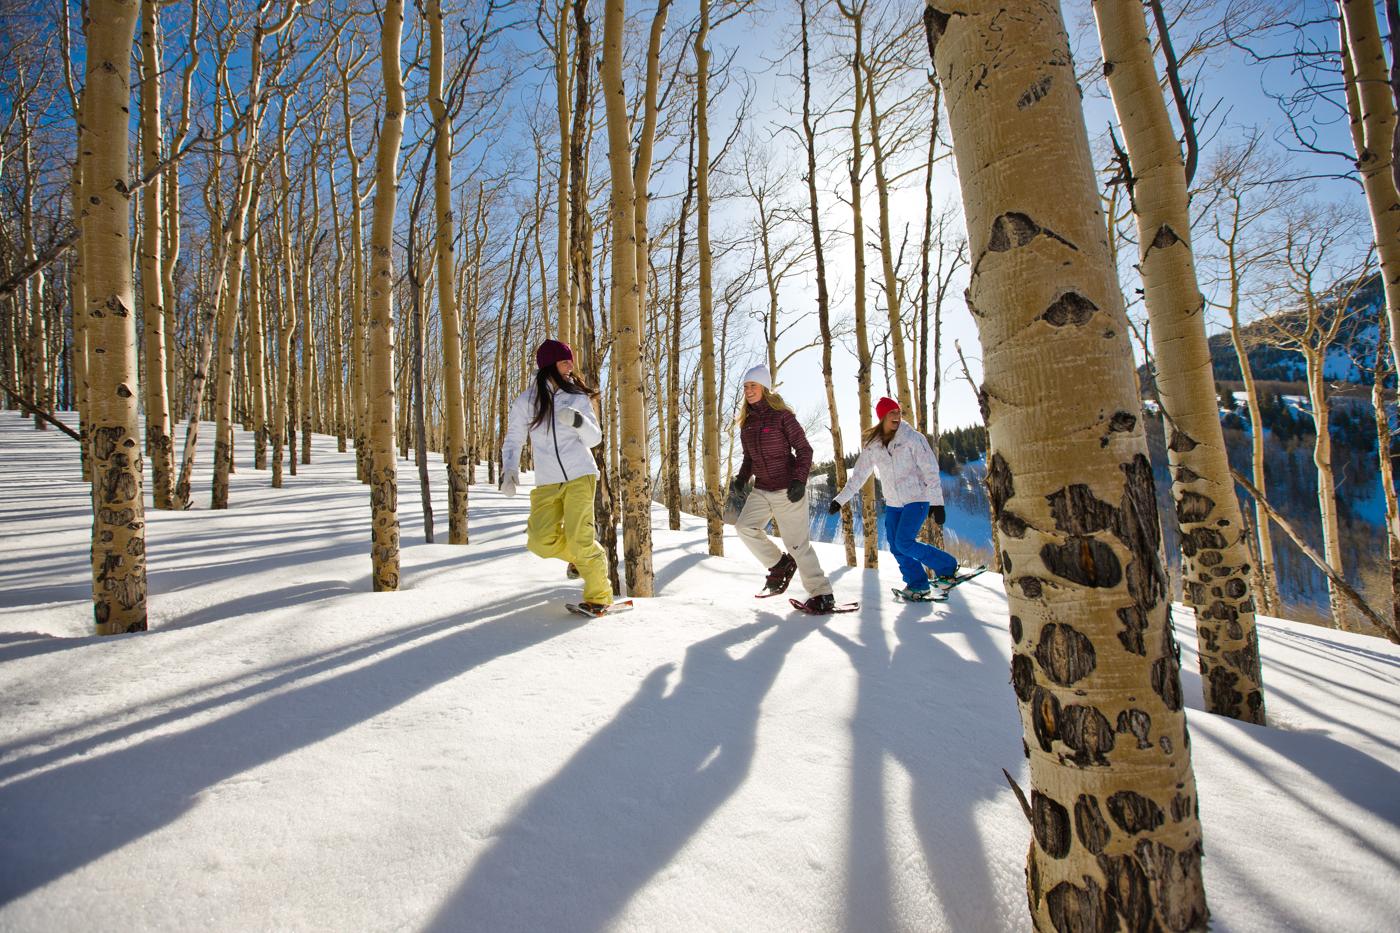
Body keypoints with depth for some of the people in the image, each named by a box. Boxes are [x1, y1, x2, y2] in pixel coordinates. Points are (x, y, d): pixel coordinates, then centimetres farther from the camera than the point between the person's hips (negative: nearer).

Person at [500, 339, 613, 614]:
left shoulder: (577, 397, 3)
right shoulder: (525, 402, 4)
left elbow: (595, 439, 0)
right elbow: (513, 440, 10)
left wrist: (578, 421, -20)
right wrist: (509, 471, -7)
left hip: (579, 475, -2)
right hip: (547, 482, 2)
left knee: (579, 538, -13)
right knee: (542, 542, -11)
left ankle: (599, 596, 3)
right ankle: (579, 556, 19)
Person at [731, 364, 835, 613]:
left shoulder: (782, 415, -9)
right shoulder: (747, 422, 10)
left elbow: (804, 449, -9)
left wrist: (799, 480, -21)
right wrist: (741, 479, 1)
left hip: (788, 490, -7)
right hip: (762, 490, 7)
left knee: (797, 543, -6)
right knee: (744, 526, -10)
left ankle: (822, 595, 6)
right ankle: (780, 564, 10)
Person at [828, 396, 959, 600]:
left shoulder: (913, 438, -11)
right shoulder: (872, 445, 2)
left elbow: (931, 471, -13)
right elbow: (858, 475, 7)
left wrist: (937, 503, -19)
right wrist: (840, 499, 2)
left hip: (917, 499, -5)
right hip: (893, 503, 5)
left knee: (904, 543, -15)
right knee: (896, 547, 2)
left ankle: (947, 566, 5)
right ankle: (917, 584, 20)